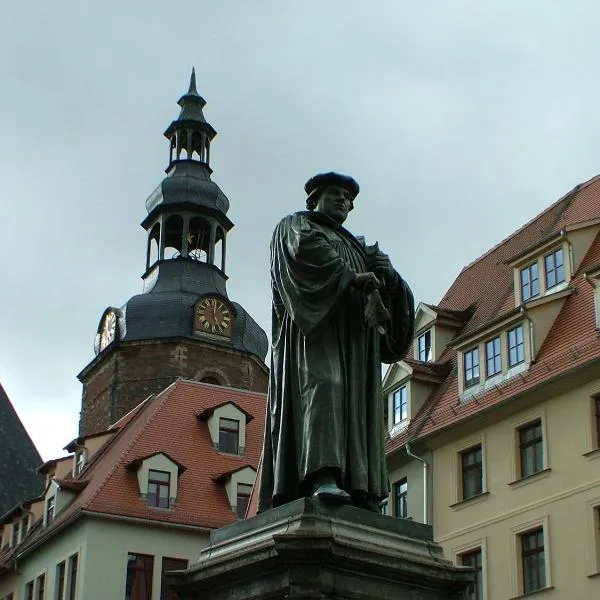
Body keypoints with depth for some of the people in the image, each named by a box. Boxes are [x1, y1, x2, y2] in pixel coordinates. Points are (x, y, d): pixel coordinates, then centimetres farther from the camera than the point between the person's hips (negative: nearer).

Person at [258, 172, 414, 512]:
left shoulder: (356, 246, 36)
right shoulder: (295, 225, 19)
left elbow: (385, 280, 18)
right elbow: (305, 247, -6)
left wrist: (384, 273, -6)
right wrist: (351, 276, -10)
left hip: (354, 334, 6)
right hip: (314, 322, -6)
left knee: (356, 398, -10)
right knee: (322, 385, -27)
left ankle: (357, 487, -21)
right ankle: (322, 476, -42)